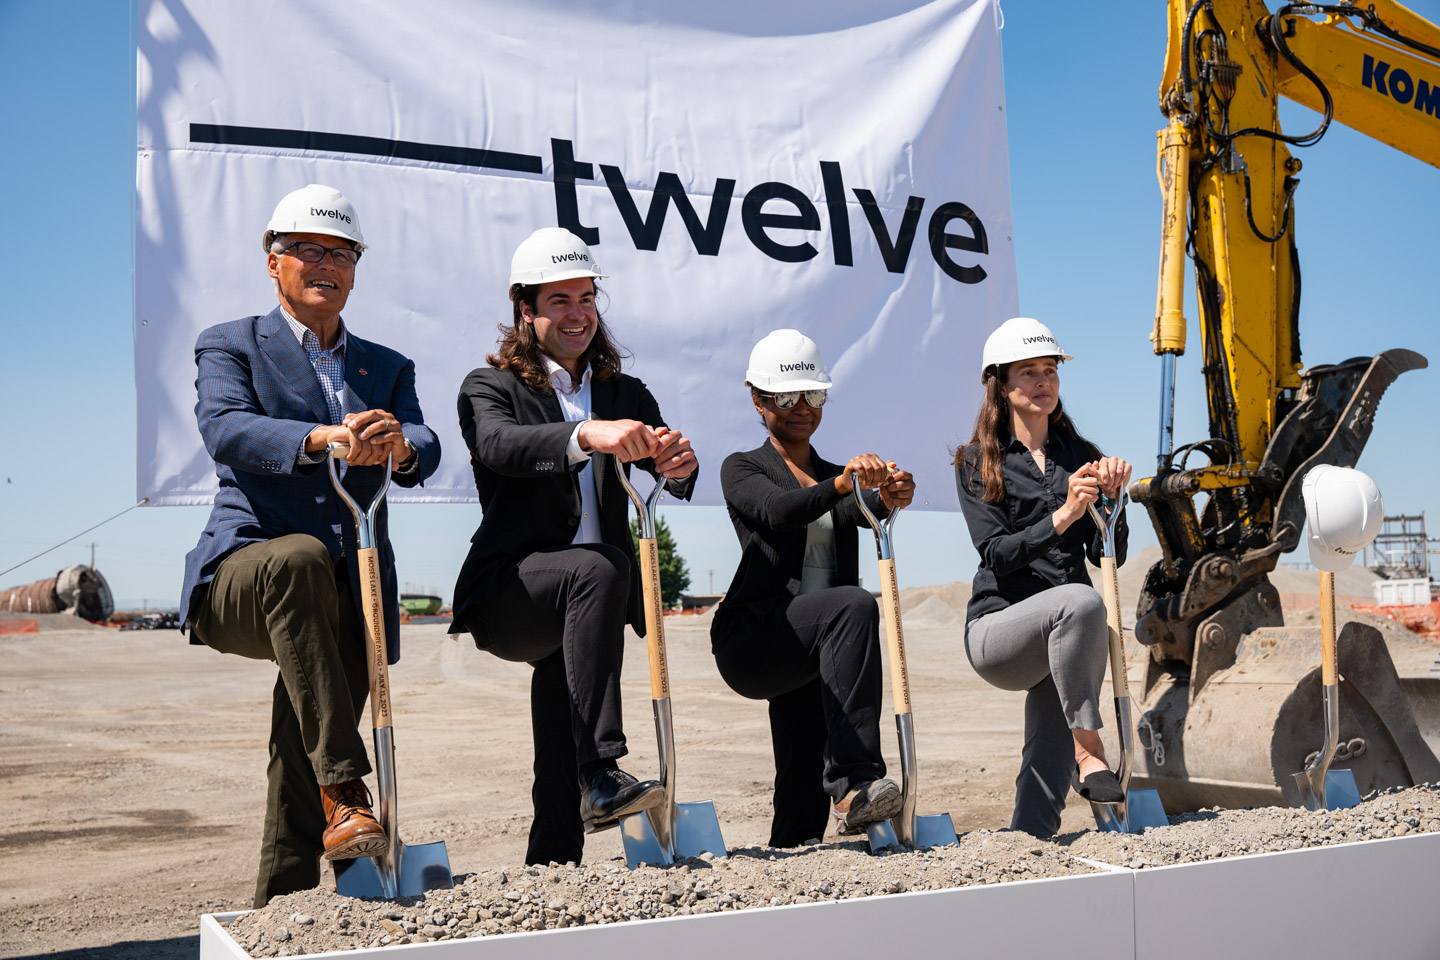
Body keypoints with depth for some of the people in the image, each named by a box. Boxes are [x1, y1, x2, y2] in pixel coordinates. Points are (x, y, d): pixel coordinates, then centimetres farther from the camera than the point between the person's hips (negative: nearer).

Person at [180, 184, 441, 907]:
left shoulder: (387, 368, 20)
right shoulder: (230, 346, 10)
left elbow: (424, 452, 0)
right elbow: (226, 430, -13)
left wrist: (399, 445, -27)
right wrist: (324, 437, -33)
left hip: (352, 599, 4)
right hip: (241, 575, -4)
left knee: (301, 756, -6)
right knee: (300, 557, -36)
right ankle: (345, 797, -39)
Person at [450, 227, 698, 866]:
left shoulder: (627, 395, 17)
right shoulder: (489, 387, 2)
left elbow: (665, 470, -1)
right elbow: (499, 445, -22)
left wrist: (677, 463, -27)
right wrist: (587, 435, -40)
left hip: (578, 600, 5)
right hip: (506, 592, -5)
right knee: (601, 567, -31)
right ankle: (601, 777, -37)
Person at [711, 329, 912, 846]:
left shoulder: (839, 476, 22)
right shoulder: (742, 469, 8)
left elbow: (859, 512, -3)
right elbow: (776, 512, -16)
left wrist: (889, 497, -28)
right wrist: (840, 486, -35)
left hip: (813, 647, 6)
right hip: (752, 637, -6)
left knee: (805, 789, 0)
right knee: (853, 605, -32)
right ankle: (854, 782, -39)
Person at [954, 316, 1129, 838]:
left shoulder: (1080, 456, 14)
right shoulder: (978, 462, 2)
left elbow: (1110, 555, 7)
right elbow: (997, 552, -12)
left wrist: (1110, 497, -9)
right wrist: (1062, 516, -25)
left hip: (1059, 634, 5)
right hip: (997, 628, -5)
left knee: (1048, 765, -7)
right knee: (1081, 601, -35)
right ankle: (1090, 754, -30)